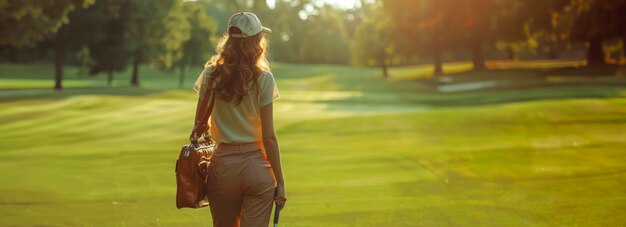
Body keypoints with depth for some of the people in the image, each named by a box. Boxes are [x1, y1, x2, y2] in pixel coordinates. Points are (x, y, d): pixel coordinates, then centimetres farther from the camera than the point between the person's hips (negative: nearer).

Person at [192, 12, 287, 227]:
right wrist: (280, 181, -2)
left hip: (222, 166, 3)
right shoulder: (263, 78, -8)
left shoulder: (211, 74, 0)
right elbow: (268, 136, -8)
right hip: (256, 167, -3)